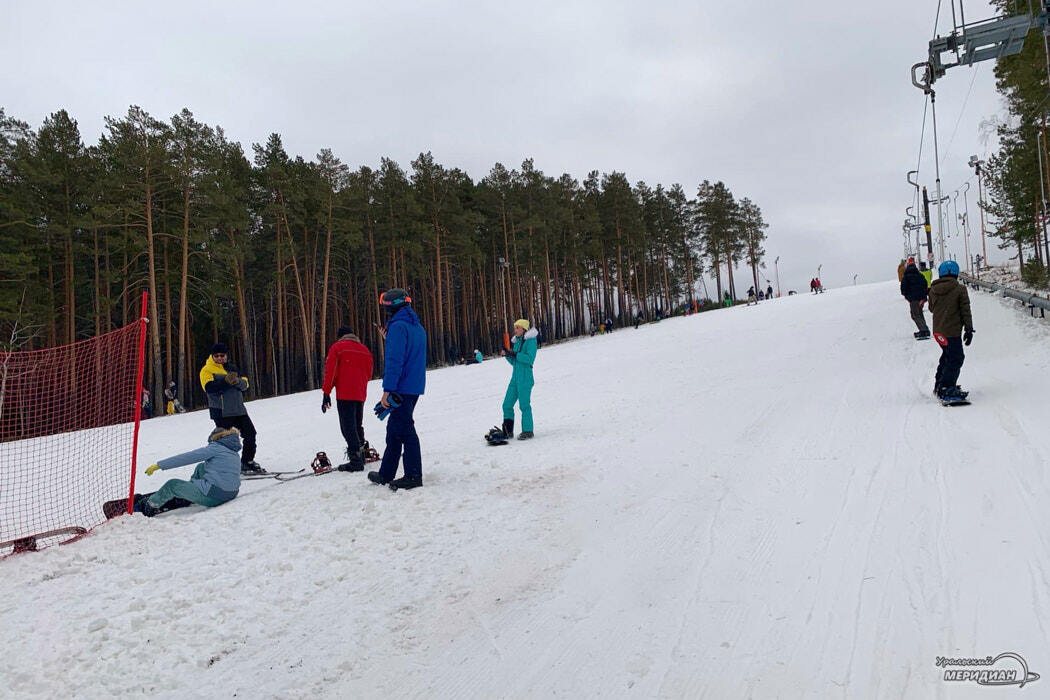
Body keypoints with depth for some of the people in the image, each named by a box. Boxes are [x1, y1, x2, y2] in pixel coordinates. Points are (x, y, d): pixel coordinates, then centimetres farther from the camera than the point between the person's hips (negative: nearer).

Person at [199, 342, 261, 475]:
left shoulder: (232, 368, 17)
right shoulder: (207, 370, -1)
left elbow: (245, 384, 9)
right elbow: (209, 387, -18)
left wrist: (237, 381, -13)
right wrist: (226, 381, -28)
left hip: (238, 409, 6)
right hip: (221, 411, -6)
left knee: (250, 434, 7)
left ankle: (247, 462, 20)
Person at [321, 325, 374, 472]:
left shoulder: (337, 347, -1)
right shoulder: (365, 350, 14)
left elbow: (330, 371, -7)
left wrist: (326, 393, -5)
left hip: (344, 394, -6)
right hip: (361, 395, 6)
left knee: (348, 427, -7)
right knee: (357, 425, 17)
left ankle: (356, 461, -13)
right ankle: (361, 455, 22)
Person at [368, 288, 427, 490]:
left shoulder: (398, 326, -14)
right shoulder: (418, 327, 15)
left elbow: (394, 360, -20)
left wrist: (388, 390, -20)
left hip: (402, 388, -10)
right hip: (415, 387, 10)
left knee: (403, 430, -4)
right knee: (394, 428, 16)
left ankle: (413, 476, 1)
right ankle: (386, 473, 24)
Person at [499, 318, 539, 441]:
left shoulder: (530, 341, -5)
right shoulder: (516, 342, 18)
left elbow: (529, 358, -17)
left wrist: (514, 354, -18)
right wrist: (507, 355, 4)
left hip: (525, 378, -8)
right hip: (515, 377, 8)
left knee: (524, 405, -4)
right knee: (507, 405, 5)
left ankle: (527, 431, 7)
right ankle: (508, 432, 12)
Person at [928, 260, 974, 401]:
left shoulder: (933, 290, 2)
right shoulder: (960, 289, -10)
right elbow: (966, 311, -8)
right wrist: (969, 330, -2)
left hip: (938, 331, 6)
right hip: (952, 331, -6)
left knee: (947, 355, 22)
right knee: (956, 359, -1)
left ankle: (939, 384, 29)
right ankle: (946, 389, -6)